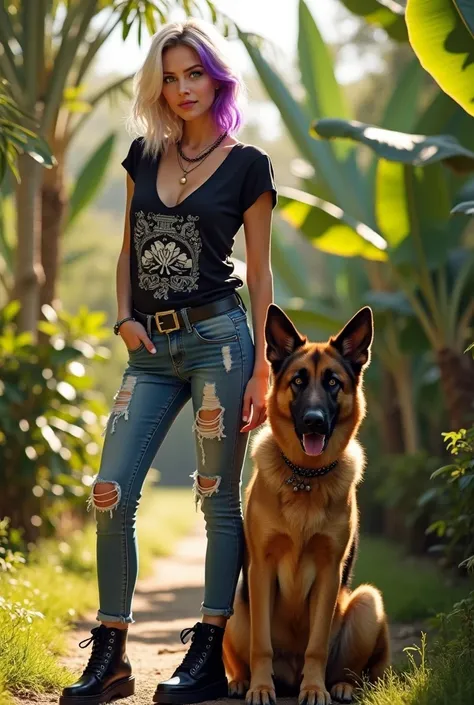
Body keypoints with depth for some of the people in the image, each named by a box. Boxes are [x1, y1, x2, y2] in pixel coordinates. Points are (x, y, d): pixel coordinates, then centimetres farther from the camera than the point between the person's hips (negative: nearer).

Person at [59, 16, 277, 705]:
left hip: (218, 337, -4)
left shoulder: (247, 165, 1)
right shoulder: (144, 155, 12)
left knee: (219, 499, 1)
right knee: (111, 496, -2)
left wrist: (263, 368, -4)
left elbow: (260, 272, 1)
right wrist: (124, 318, 2)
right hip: (151, 346, 5)